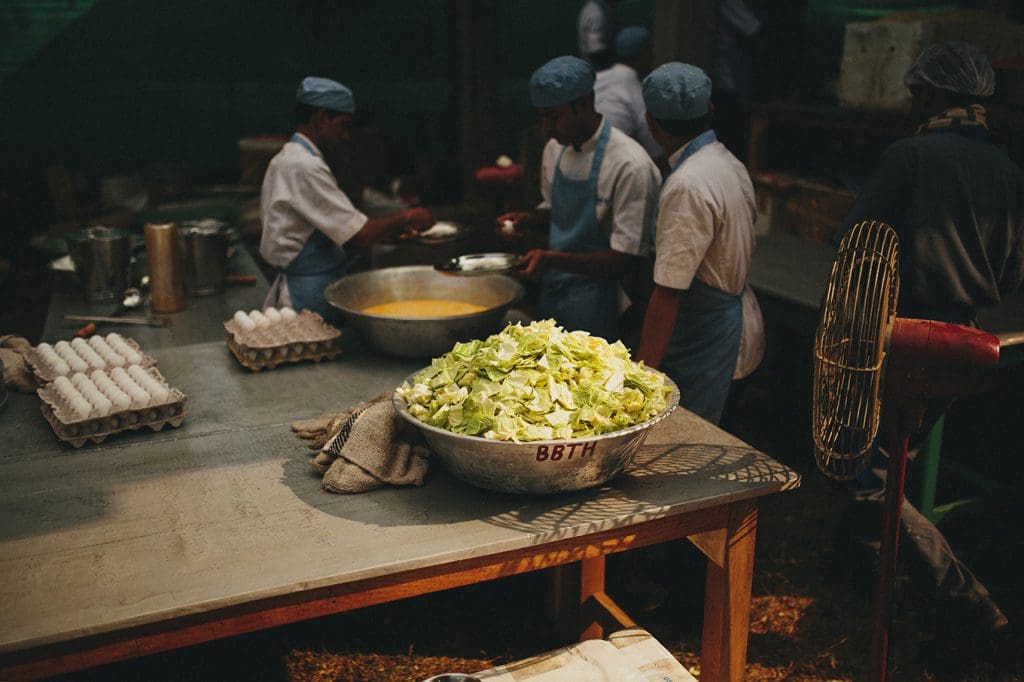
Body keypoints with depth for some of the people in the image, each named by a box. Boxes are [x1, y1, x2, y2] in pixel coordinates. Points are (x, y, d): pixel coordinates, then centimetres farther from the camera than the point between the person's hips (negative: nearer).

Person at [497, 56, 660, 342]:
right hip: (551, 297, 7)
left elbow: (627, 261, -21)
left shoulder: (631, 165, -20)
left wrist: (551, 259, -28)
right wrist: (528, 219, 0)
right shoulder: (555, 149, 4)